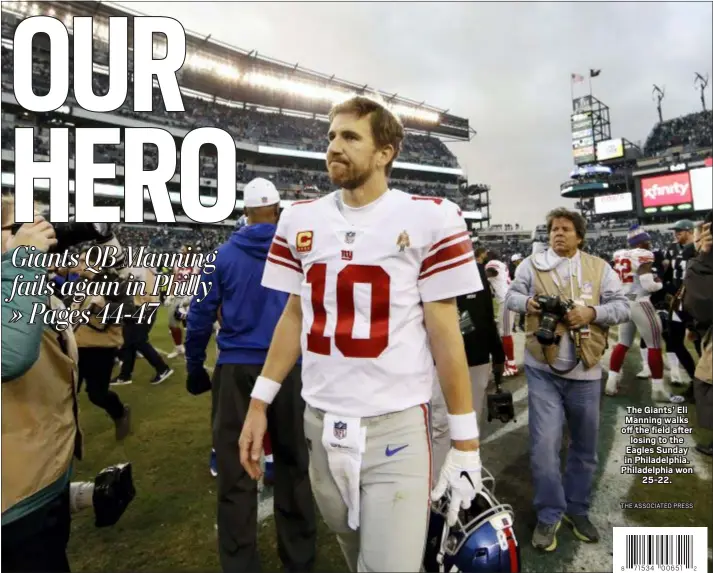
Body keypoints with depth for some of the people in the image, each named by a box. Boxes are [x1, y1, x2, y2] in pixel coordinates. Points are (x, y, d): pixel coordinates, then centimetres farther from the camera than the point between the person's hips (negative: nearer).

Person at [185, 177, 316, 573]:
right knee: (293, 463, 14)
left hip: (236, 370, 0)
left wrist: (195, 368, 10)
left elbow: (200, 315, 1)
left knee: (235, 472, 9)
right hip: (287, 369, 1)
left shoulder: (223, 255, 1)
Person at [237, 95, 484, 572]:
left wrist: (465, 440, -6)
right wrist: (259, 403, 8)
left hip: (396, 426, -4)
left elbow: (444, 332, -7)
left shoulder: (428, 219, -9)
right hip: (321, 423, 5)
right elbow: (295, 316, 10)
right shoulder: (301, 220, 4)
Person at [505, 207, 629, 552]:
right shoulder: (532, 264, 3)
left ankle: (577, 509, 37)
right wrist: (527, 302, -15)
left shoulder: (599, 268, 4)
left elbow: (622, 308, 1)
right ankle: (549, 514, 17)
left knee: (584, 446, 16)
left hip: (584, 371, 2)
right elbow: (511, 295, 7)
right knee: (543, 444, -3)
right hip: (543, 369, -2)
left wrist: (592, 312, -18)